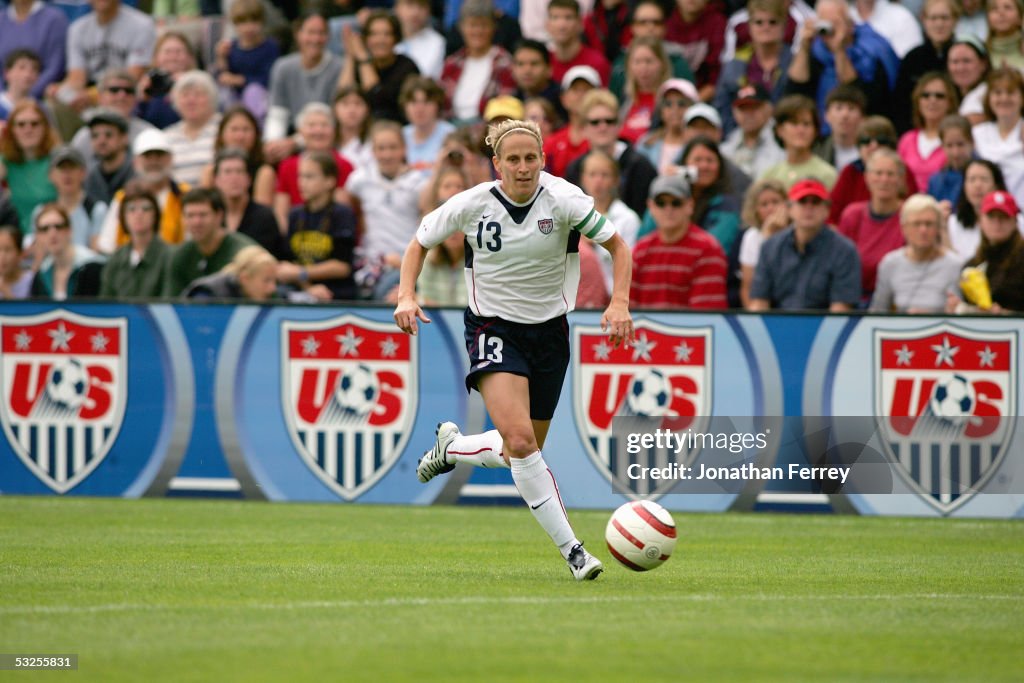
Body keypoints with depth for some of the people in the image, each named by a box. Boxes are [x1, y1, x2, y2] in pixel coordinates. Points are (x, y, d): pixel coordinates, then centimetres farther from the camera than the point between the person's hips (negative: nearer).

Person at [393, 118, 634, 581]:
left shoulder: (563, 200, -14)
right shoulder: (472, 204, -13)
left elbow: (617, 246, -4)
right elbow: (419, 243, 4)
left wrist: (619, 303, -20)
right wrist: (407, 296, -13)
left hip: (549, 329, 3)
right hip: (493, 329, -2)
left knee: (523, 452, 10)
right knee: (519, 440, -24)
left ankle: (450, 447, 42)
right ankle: (571, 550, -17)